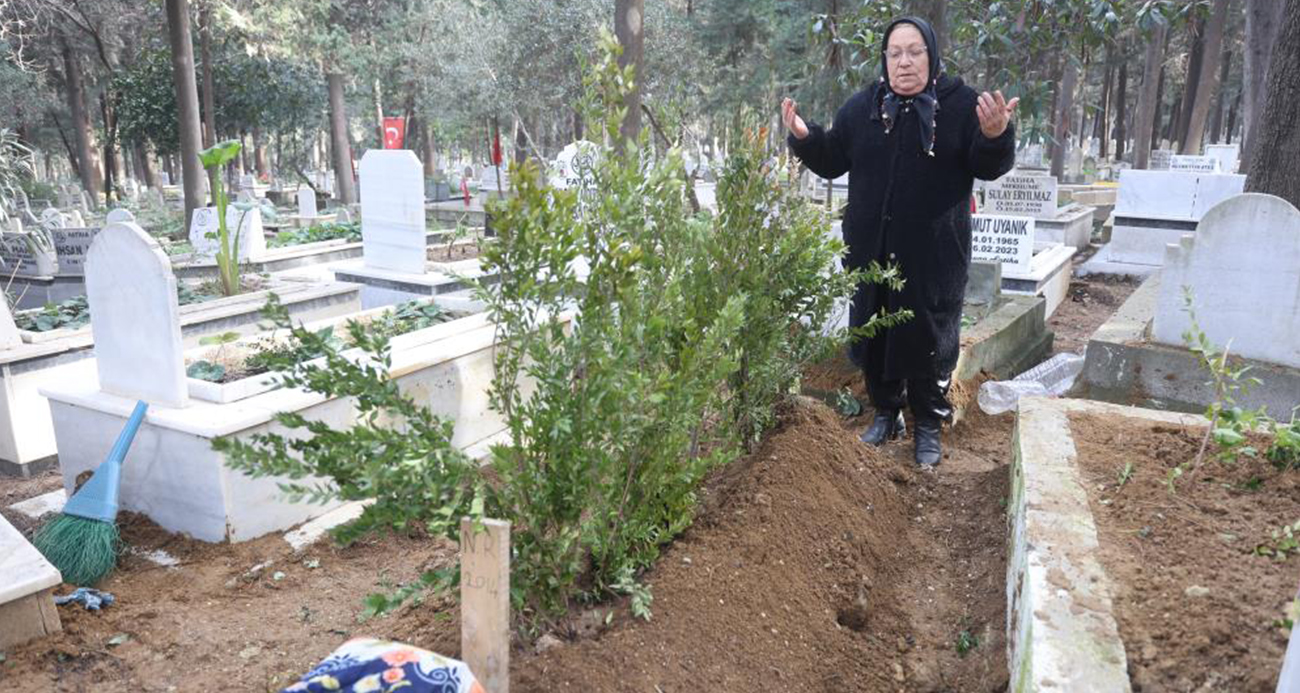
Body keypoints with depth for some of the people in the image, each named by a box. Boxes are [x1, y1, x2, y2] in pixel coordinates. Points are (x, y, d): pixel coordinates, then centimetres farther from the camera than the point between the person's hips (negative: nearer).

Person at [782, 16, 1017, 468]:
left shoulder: (961, 105, -4)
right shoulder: (862, 107, 6)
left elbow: (990, 167, -6)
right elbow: (832, 162, 11)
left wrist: (995, 137, -28)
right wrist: (805, 138, -8)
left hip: (933, 254, -3)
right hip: (871, 250, 3)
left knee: (929, 338, 6)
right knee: (874, 333, 13)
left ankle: (929, 426, 23)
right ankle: (887, 413, 32)